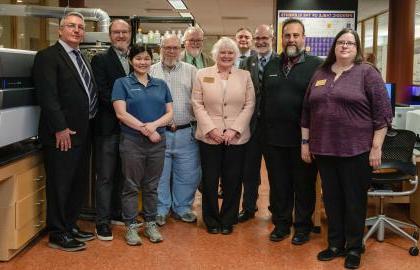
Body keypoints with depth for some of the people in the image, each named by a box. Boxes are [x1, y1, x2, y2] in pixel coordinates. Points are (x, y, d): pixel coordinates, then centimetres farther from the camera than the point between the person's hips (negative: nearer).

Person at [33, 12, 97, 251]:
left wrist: (90, 124, 8)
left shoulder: (83, 58, 17)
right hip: (63, 134, -8)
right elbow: (48, 96, -17)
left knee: (79, 183, 15)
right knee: (60, 185, 1)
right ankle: (58, 235, 13)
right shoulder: (48, 56, -9)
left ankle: (70, 225, 29)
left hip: (83, 132, 9)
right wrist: (60, 128, -21)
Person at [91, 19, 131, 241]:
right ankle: (102, 222, 8)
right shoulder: (101, 60, -4)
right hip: (108, 127, -6)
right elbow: (103, 92, -14)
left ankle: (118, 213, 28)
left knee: (122, 174, 15)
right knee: (105, 177, 0)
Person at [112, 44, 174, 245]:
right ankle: (131, 227, 17)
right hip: (132, 142, -3)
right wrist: (145, 129, -14)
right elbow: (121, 114, -10)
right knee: (131, 186, 6)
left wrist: (154, 125, -14)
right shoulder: (122, 83, 0)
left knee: (151, 186, 12)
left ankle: (151, 224, 24)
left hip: (157, 142, 3)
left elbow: (169, 113, 5)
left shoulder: (161, 85, 10)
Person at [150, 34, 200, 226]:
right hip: (158, 133, -1)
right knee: (159, 174, 7)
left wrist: (197, 124, -6)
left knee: (187, 174, 8)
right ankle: (160, 209, 24)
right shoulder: (150, 71, 5)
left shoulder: (191, 71, 8)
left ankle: (182, 208, 26)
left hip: (186, 133, 1)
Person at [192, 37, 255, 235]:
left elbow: (249, 105, 2)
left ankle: (228, 220, 21)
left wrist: (234, 130, -9)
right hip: (209, 137, 0)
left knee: (233, 181, 6)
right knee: (210, 180, 5)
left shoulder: (245, 76, 7)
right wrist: (211, 129, -10)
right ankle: (211, 220, 21)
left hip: (237, 137, 1)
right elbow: (197, 104, 0)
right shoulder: (202, 74, 5)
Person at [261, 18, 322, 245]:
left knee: (304, 185, 9)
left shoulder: (316, 65, -3)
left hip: (303, 138, -4)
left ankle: (302, 226, 23)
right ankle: (281, 223, 28)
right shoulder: (272, 65, 12)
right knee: (278, 184, 13)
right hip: (274, 138, 4)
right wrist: (263, 131, 9)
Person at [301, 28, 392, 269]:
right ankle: (336, 244, 27)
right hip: (324, 149, 4)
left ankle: (354, 248, 22)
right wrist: (305, 142, 11)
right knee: (332, 199, 12)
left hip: (356, 150, -4)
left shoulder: (367, 72, -3)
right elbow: (307, 111, 15)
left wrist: (376, 147, -11)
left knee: (354, 200, 6)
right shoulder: (320, 74, 10)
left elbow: (382, 112, -7)